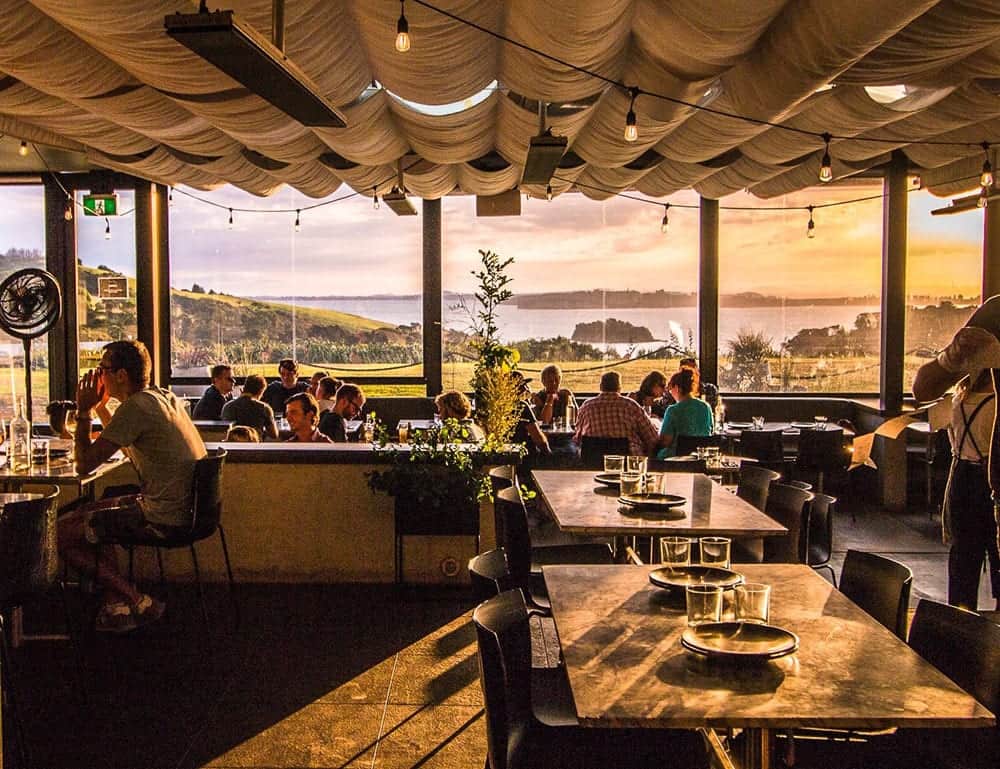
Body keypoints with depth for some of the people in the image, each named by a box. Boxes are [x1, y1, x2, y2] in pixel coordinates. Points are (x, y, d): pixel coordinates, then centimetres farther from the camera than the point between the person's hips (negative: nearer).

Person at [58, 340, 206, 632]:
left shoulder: (136, 407, -18)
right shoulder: (163, 396, 12)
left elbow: (85, 463, -16)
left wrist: (84, 412, -5)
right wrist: (100, 407, 21)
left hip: (164, 518, -10)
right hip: (183, 507, 10)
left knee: (62, 532, -3)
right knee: (84, 514, 24)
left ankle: (139, 602, 2)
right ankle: (117, 601, 19)